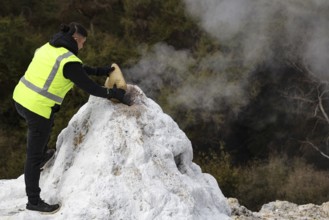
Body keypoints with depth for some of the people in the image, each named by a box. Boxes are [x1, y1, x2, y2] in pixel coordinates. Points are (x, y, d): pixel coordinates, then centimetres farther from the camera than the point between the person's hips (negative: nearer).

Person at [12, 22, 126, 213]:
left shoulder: (47, 47, 8)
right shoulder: (69, 61, -17)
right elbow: (89, 88, -11)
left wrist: (101, 71, 22)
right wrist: (114, 93, 3)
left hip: (20, 98, 8)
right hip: (38, 109, -8)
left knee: (47, 123, 38)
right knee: (34, 154, 3)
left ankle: (41, 157, 56)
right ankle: (34, 201, 15)